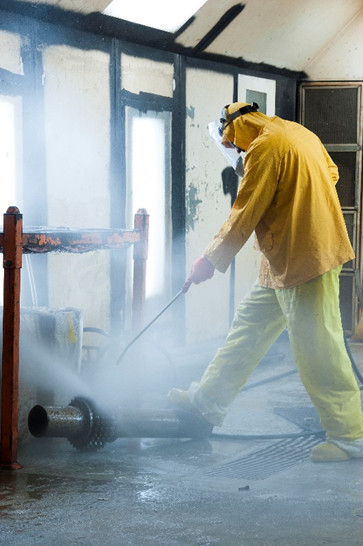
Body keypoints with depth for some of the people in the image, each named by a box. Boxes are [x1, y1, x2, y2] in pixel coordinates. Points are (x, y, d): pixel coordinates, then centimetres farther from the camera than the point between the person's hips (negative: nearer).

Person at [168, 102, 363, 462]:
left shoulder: (265, 148, -16)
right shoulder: (300, 134, 12)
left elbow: (243, 216, -16)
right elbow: (331, 173, 26)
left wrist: (211, 260, -8)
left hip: (303, 260, -10)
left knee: (317, 348, -5)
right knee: (249, 328, 14)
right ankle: (208, 402, 23)